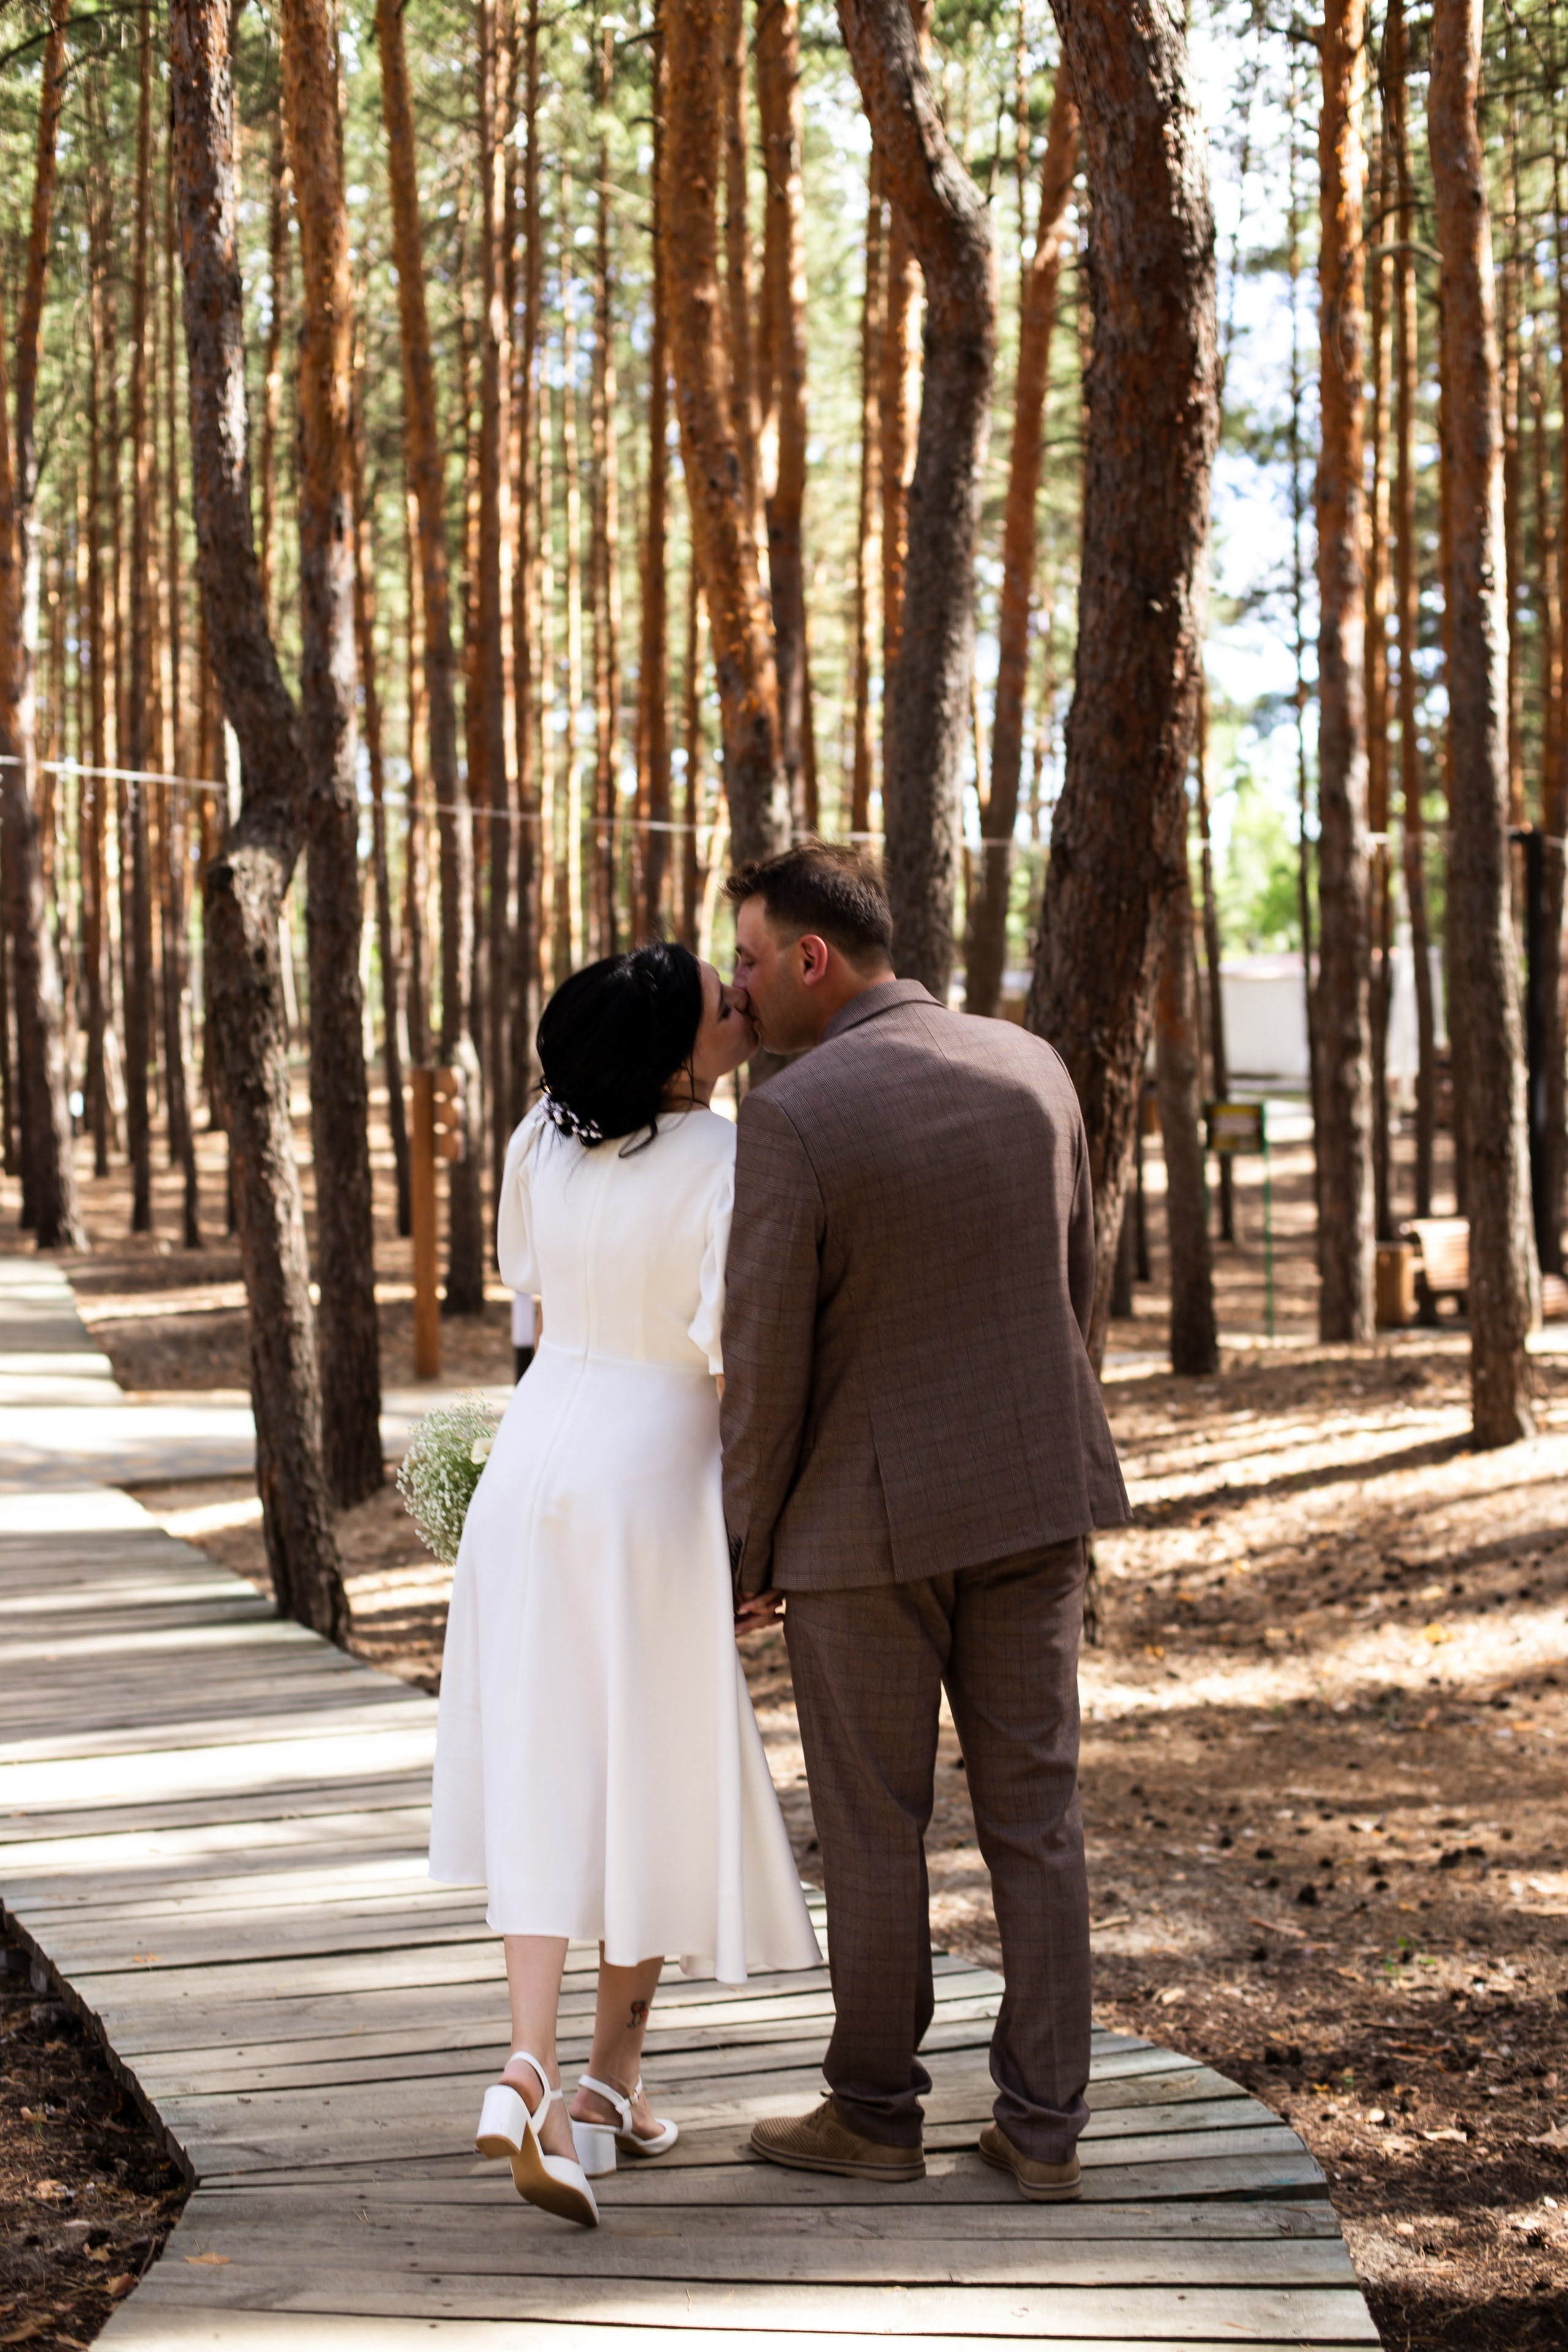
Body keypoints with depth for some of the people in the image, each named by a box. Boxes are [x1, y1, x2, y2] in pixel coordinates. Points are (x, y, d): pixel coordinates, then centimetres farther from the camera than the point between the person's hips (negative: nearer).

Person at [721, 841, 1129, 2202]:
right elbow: (1073, 1280, 10)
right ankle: (1043, 2125, 13)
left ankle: (877, 2114, 21)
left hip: (870, 1516, -5)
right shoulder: (1029, 1068, 1)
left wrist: (748, 1547, -2)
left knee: (872, 1828, 9)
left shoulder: (794, 1118, -17)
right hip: (1033, 1499, 5)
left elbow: (766, 1359, -14)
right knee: (1033, 1811, 10)